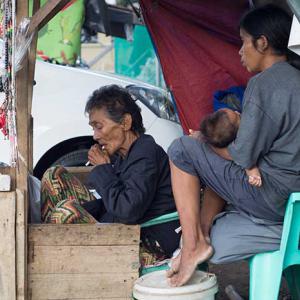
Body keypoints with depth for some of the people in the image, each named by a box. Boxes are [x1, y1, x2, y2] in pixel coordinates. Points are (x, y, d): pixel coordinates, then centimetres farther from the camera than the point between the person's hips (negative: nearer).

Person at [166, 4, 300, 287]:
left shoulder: (263, 84, -15)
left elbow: (243, 157, -14)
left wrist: (207, 144, 4)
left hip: (274, 197, -9)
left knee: (181, 150, -5)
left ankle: (193, 244, -7)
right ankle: (201, 232, 14)